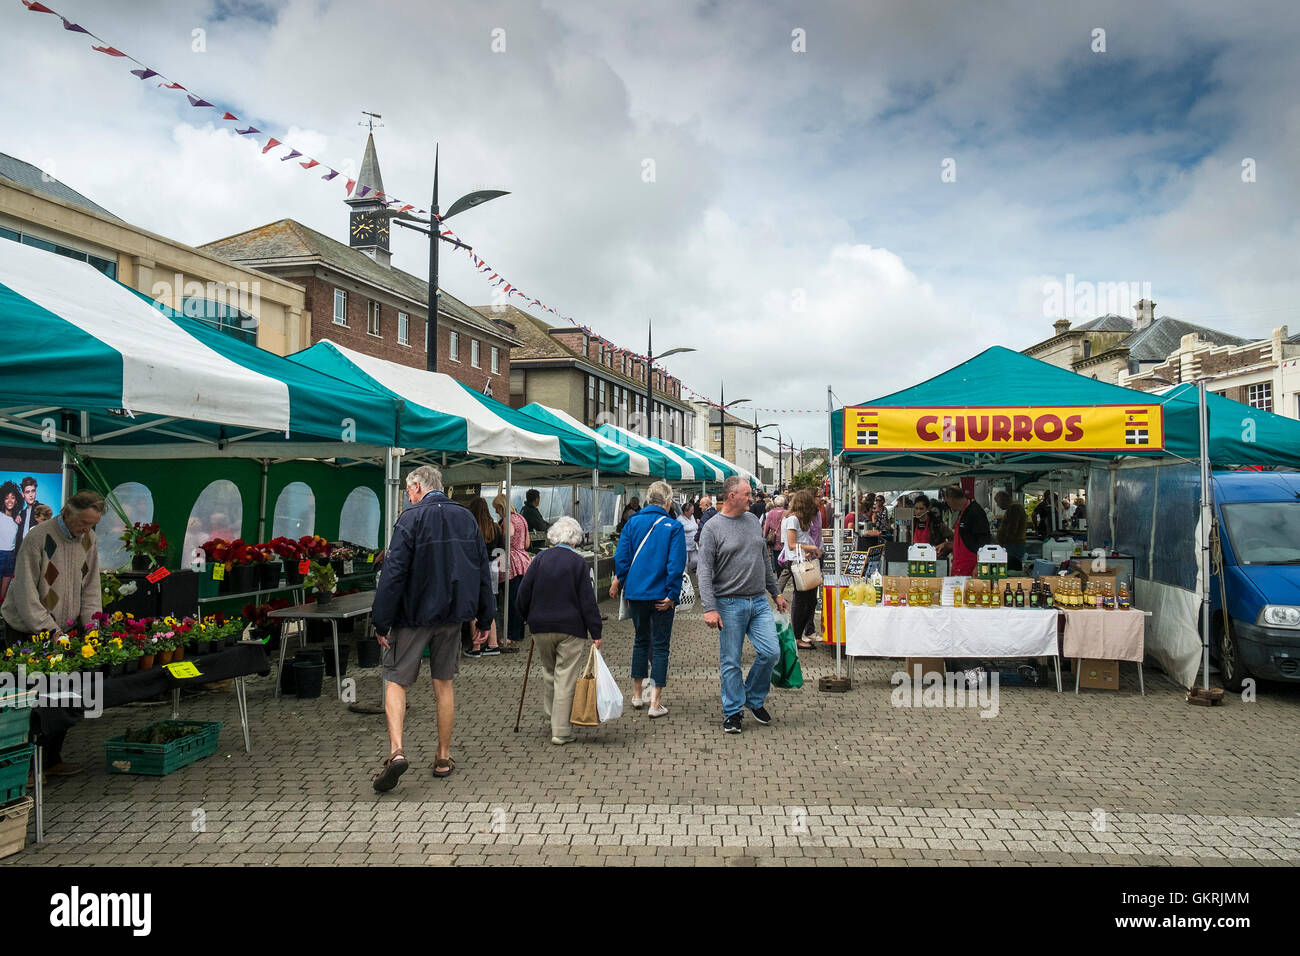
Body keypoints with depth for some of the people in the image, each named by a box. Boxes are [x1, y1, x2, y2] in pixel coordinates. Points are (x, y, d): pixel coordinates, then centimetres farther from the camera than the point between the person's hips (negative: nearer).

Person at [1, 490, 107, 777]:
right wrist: (50, 630, -19)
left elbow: (90, 589, 10)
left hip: (64, 630, 6)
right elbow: (25, 592, -17)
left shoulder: (89, 540, 4)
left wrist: (92, 625, -2)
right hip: (27, 631, -6)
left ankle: (52, 759, 16)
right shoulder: (38, 538, -17)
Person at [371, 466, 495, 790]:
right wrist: (485, 618, 14)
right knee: (443, 684, 13)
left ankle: (396, 750, -12)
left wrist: (382, 621, -11)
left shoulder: (411, 518, -10)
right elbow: (483, 571, 8)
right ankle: (444, 758, 19)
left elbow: (394, 572, -15)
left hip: (413, 615, -4)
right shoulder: (467, 518, 6)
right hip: (451, 616, 5)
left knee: (395, 681, 5)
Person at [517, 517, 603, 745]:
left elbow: (523, 592, 3)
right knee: (566, 678, 0)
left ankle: (552, 715, 31)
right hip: (571, 628, -3)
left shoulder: (540, 559, 1)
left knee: (548, 671, 21)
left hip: (541, 627, 3)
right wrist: (595, 634, -5)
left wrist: (529, 618, 18)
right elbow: (587, 601, -8)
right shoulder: (578, 564, -6)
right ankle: (561, 732, 2)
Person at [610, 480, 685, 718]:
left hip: (636, 592, 4)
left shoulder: (633, 523, 0)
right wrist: (671, 595, -10)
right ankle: (655, 703, 5)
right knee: (660, 645, 5)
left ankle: (637, 695, 29)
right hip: (661, 595, -4)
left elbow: (621, 557, -1)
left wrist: (618, 582, 12)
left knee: (641, 640, 20)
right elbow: (676, 564, -15)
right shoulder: (673, 527, -9)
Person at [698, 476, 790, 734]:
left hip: (759, 602, 5)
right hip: (729, 605, -5)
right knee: (731, 662, 2)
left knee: (771, 652, -2)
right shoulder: (712, 528, -7)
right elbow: (705, 572, -11)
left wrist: (776, 592, 20)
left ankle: (754, 699, 21)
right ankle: (733, 712, 15)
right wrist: (709, 608, -19)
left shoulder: (753, 520, 12)